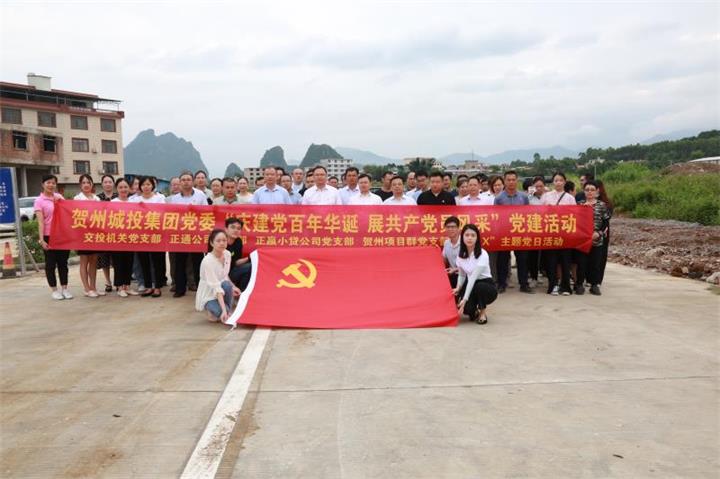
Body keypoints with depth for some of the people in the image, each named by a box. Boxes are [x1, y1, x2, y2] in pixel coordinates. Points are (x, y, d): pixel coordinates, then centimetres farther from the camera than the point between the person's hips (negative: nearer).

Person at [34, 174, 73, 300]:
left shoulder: (59, 197, 9)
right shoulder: (39, 201, -3)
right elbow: (40, 222, -10)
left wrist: (60, 202, -4)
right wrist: (41, 239, -16)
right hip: (49, 236, -4)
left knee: (63, 262, 9)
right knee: (51, 263, 5)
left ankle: (64, 288, 18)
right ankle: (54, 290, 13)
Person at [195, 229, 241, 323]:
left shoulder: (227, 254, -7)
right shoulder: (208, 261, -28)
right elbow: (216, 287, -34)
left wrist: (232, 287, -8)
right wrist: (224, 310, -40)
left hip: (220, 293, 5)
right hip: (208, 296, -5)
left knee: (227, 285, -30)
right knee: (224, 313, -31)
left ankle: (228, 312, -9)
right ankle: (212, 312, 3)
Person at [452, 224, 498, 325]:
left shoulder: (482, 255, -21)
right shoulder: (460, 254, -2)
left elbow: (473, 278, -28)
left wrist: (465, 299, -33)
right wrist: (458, 289, -10)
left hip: (487, 286, -3)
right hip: (470, 285, 4)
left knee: (479, 287, -40)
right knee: (466, 308, -27)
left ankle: (482, 312, -9)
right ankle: (474, 311, 13)